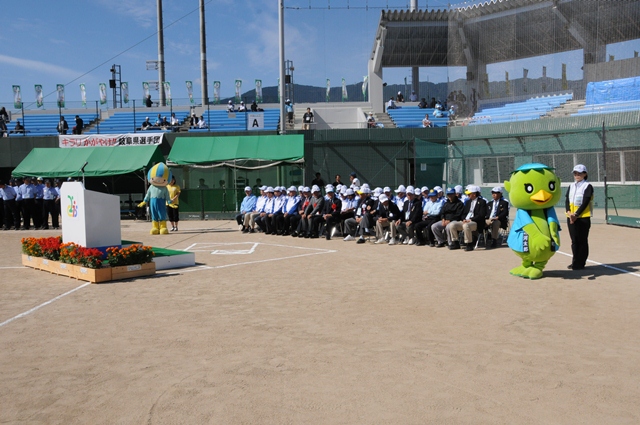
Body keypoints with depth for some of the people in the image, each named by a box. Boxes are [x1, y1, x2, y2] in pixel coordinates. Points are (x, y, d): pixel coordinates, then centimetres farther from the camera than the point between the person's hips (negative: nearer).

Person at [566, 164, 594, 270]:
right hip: (571, 217, 5)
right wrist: (569, 213, -11)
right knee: (574, 240, 11)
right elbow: (567, 201, 5)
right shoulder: (571, 186, 14)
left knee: (582, 241, -1)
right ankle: (575, 261, 19)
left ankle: (580, 263, 4)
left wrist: (576, 214, -18)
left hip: (583, 217, -5)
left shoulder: (588, 186, -3)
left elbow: (585, 203, -12)